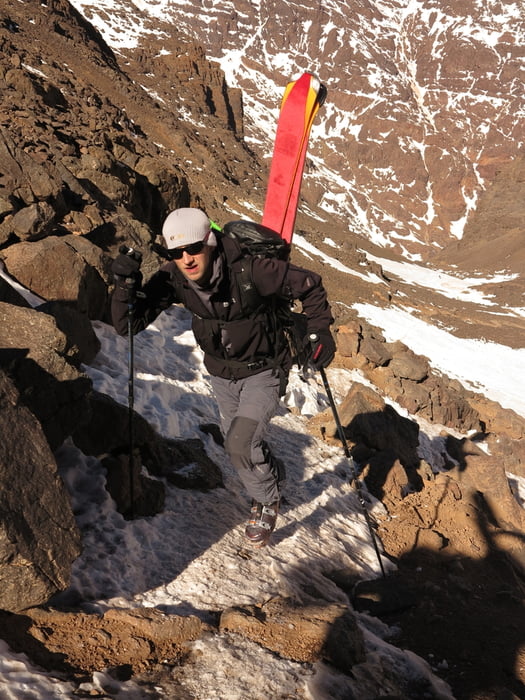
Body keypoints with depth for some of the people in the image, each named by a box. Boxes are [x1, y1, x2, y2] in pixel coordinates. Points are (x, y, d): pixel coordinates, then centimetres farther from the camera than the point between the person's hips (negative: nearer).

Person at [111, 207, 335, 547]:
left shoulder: (250, 271, -32)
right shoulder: (172, 280, -20)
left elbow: (309, 284, -18)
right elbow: (128, 324, -21)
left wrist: (321, 330, -21)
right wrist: (126, 285, -37)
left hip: (263, 371, -5)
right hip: (221, 373, 5)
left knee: (240, 445, -17)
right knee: (236, 441, 21)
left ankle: (267, 502, 16)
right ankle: (272, 476, 55)